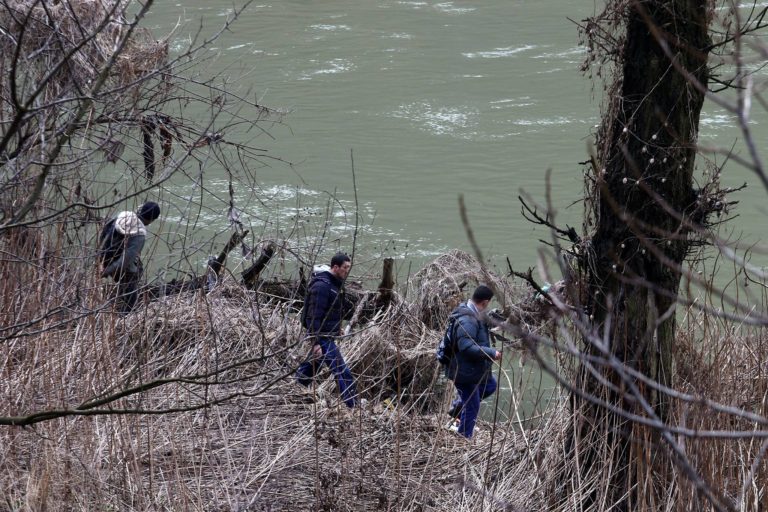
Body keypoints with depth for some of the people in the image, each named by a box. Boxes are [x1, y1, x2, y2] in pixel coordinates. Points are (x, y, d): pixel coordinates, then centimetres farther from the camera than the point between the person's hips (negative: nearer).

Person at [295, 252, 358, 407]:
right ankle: (353, 407, -12)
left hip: (328, 335, 10)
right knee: (343, 373, -12)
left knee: (311, 368, 21)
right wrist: (316, 342, -26)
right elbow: (314, 316, -23)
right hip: (322, 338, -10)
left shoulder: (335, 284, 11)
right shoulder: (322, 286, -21)